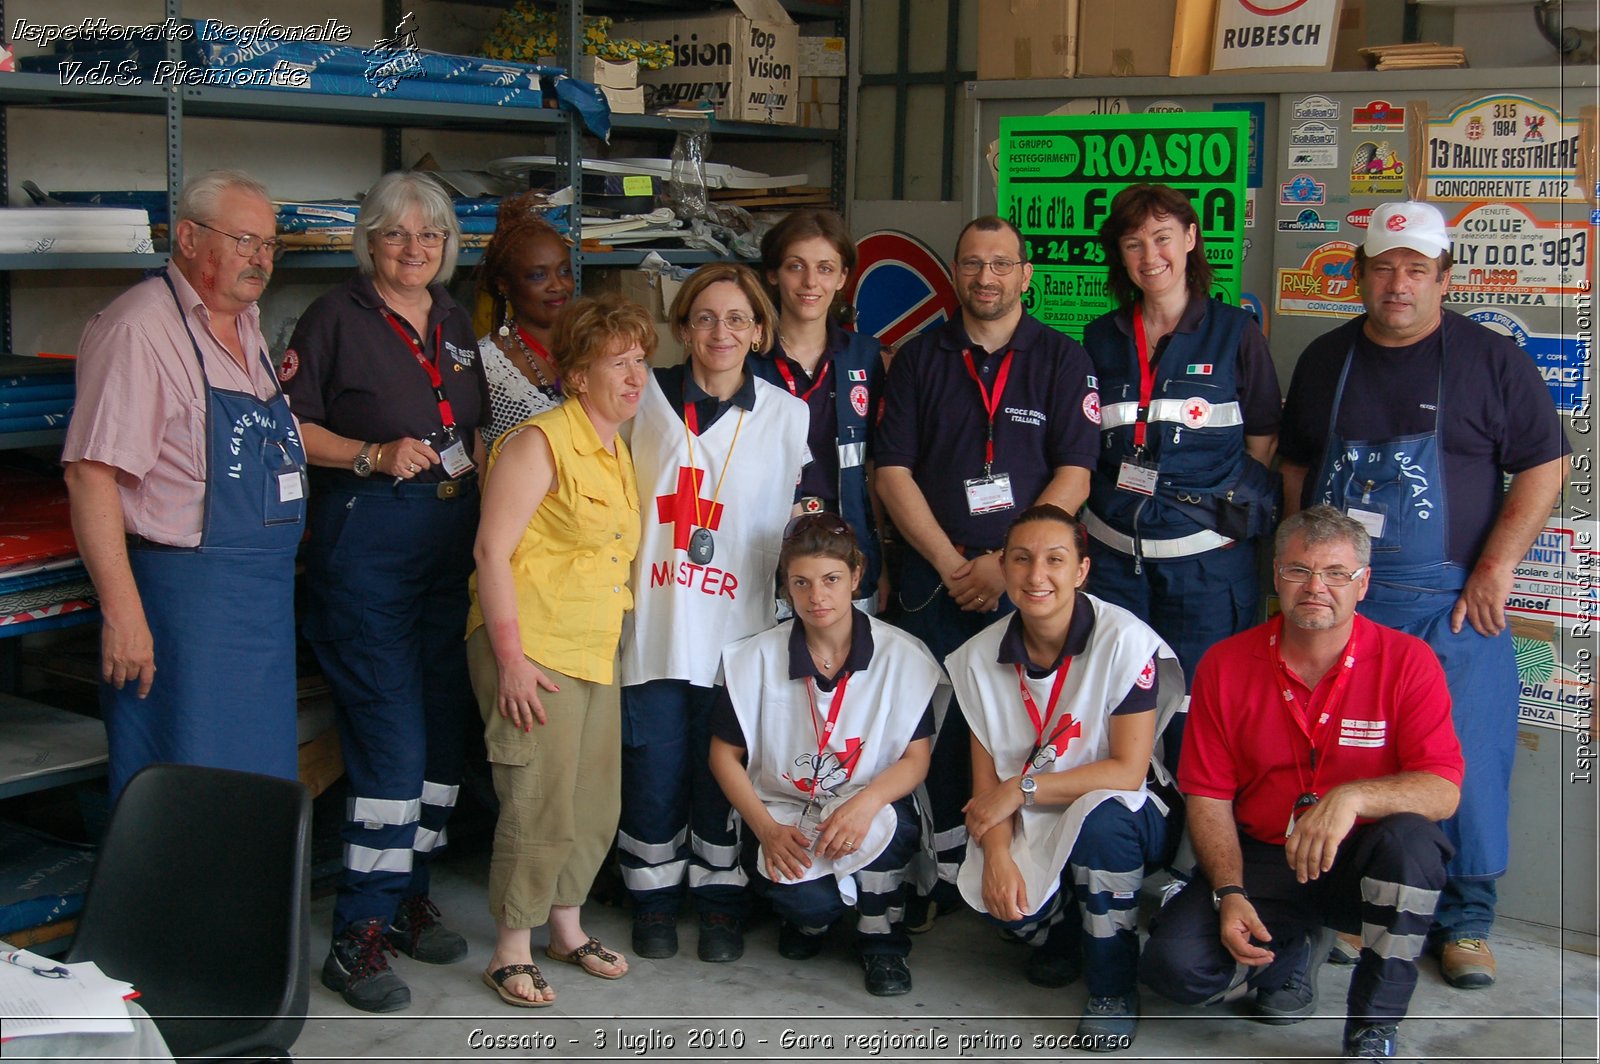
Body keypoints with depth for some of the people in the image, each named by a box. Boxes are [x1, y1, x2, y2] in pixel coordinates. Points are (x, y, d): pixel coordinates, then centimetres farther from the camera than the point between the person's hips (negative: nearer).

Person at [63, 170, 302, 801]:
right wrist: (122, 613, -25)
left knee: (263, 783, 16)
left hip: (264, 600, 9)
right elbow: (90, 474, -21)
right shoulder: (139, 328, -14)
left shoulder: (246, 324, 13)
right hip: (184, 599, -9)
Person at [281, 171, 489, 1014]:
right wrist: (373, 456, -18)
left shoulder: (455, 322, 14)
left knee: (446, 727, 9)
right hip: (366, 540, -7)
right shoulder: (336, 318, -4)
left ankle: (408, 896, 24)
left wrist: (477, 475, 9)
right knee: (393, 737, -10)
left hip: (452, 539, 7)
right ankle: (359, 934, -1)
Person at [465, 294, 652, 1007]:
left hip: (595, 655, 8)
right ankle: (510, 952, 10)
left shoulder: (619, 453, 15)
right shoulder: (541, 442, -11)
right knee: (540, 808, -5)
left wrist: (608, 642, 17)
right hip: (530, 653, -8)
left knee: (596, 806, 13)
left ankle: (566, 927, 31)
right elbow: (492, 549, -16)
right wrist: (511, 660, -19)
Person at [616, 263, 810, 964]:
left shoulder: (785, 414, 5)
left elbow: (789, 519, 13)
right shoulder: (648, 400, 4)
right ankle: (654, 897, 24)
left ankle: (721, 901, 22)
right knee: (653, 769, 5)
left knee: (725, 773, 5)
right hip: (653, 624, 0)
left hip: (737, 629, 0)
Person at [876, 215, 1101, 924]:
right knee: (936, 729, 1)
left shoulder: (1063, 361, 5)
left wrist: (1003, 562, -11)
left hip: (1028, 581, -1)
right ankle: (936, 876, 13)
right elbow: (893, 473, 3)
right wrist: (953, 565, -6)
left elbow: (1073, 478, -2)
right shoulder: (919, 360, 9)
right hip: (935, 580, 1)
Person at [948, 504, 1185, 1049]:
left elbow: (1128, 771, -18)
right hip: (1030, 827, 3)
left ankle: (1114, 989, -14)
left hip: (1119, 817, -3)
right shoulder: (982, 656, -1)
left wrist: (1022, 789, -18)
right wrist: (997, 852, -21)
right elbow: (986, 780, -2)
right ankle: (1059, 939, 11)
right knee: (990, 892, -28)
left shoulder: (1125, 642, -16)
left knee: (1099, 816, -37)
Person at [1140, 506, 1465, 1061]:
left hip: (1361, 862, -1)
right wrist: (1229, 894, -16)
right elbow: (1208, 796, -1)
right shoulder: (1225, 665, -4)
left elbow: (1443, 790, -18)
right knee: (1173, 966, -21)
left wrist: (1352, 796, -36)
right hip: (1260, 858, 2)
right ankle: (1293, 948, 15)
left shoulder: (1408, 661, -9)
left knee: (1411, 839, -36)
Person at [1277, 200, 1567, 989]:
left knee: (1464, 763, -3)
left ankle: (1463, 921, 12)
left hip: (1452, 602, -3)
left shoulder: (1491, 361, 0)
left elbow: (1544, 466, -1)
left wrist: (1497, 566, -9)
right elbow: (1295, 466, 19)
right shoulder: (1325, 360, 11)